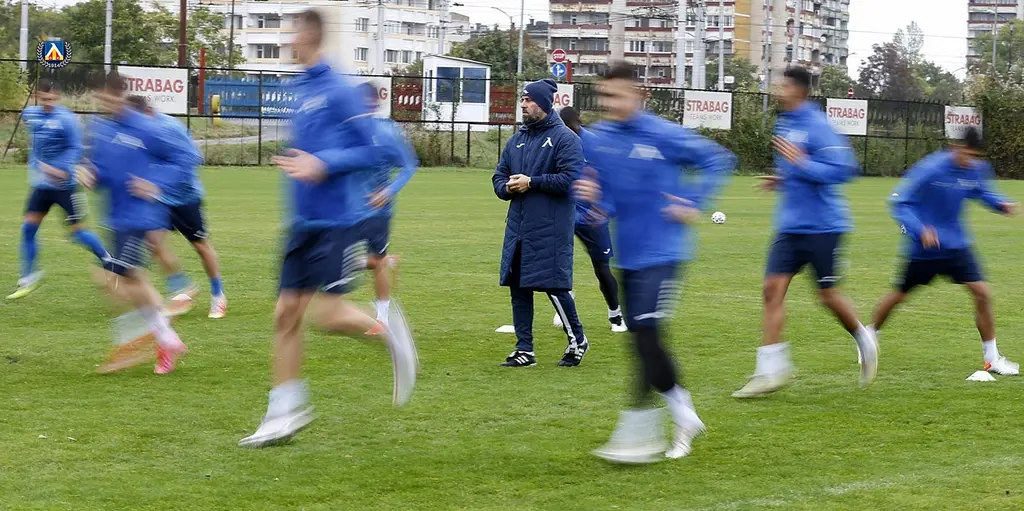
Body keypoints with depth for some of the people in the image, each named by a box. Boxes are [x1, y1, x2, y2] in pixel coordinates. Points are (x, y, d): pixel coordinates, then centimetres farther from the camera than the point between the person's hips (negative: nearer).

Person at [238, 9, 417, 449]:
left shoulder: (338, 91, -12)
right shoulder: (300, 90, 12)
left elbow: (371, 153, -14)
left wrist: (323, 164, -23)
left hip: (337, 222, -8)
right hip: (304, 222, 8)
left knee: (328, 314, -13)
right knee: (286, 313, 4)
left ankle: (390, 331, 16)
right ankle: (285, 412, 12)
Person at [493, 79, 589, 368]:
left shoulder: (564, 138, -6)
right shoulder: (517, 140, 15)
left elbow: (571, 179, -17)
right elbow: (499, 177, 17)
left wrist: (531, 182, -17)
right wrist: (507, 188, -6)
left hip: (550, 229, -7)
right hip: (518, 226, 7)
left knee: (554, 285, -4)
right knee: (518, 288, 7)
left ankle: (577, 341, 15)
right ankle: (524, 350, 14)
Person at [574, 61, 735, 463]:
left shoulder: (662, 135, -12)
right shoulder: (596, 140, 2)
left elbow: (718, 159, -1)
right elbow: (605, 203, 9)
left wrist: (693, 204, -7)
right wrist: (590, 196, -14)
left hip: (661, 253, -6)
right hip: (627, 256, 6)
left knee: (646, 335, -14)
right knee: (644, 342, 10)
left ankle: (637, 432, -8)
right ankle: (684, 416, 28)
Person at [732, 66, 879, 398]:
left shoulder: (816, 127, -15)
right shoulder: (784, 124, 12)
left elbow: (843, 169, -21)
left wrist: (801, 164, -24)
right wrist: (781, 180, 10)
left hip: (822, 226, -7)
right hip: (790, 225, 7)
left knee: (827, 295, 3)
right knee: (773, 287, -4)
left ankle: (864, 340, 31)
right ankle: (771, 371, -3)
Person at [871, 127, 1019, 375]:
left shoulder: (976, 170, -7)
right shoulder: (930, 169, -23)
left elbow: (982, 192, 16)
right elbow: (899, 201, -19)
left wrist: (1001, 204, -5)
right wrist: (920, 229, -33)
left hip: (957, 245, 4)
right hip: (923, 248, -4)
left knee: (982, 292, -9)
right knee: (899, 295, 11)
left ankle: (991, 357, 2)